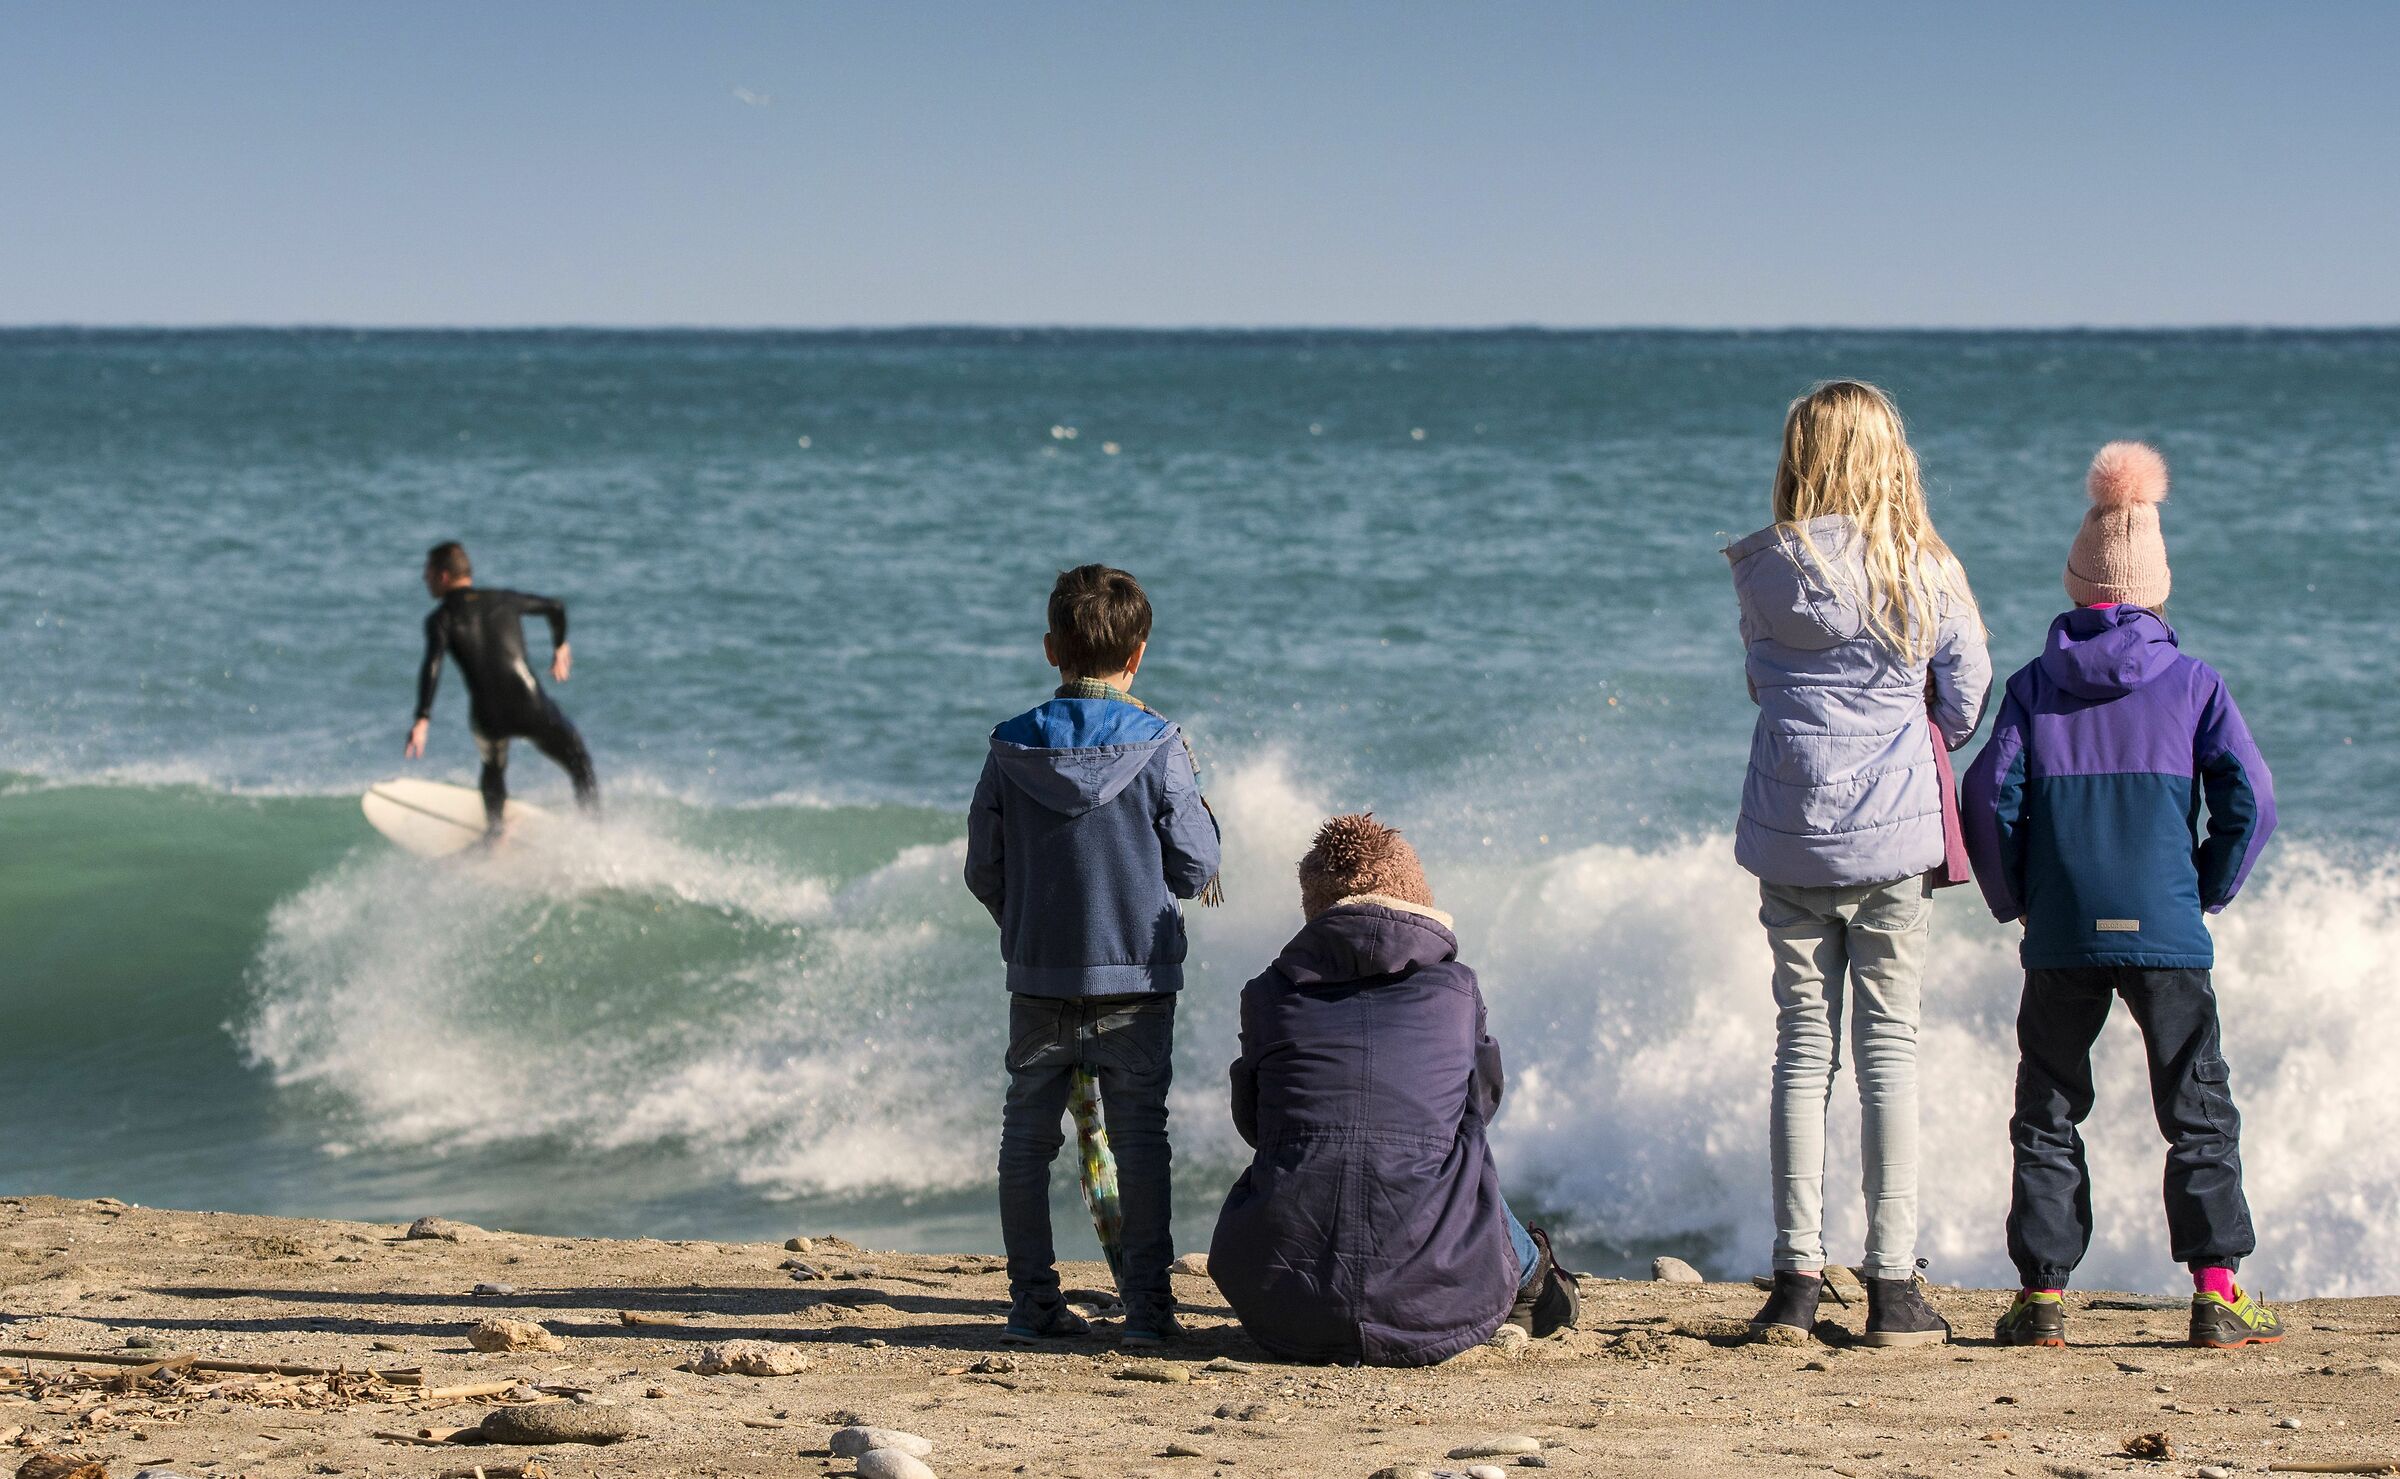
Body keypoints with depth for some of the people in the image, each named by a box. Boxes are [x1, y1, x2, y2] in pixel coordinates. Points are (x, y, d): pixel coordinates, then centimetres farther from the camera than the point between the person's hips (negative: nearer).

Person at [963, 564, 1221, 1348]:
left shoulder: (1012, 748, -3)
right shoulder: (1159, 747, -9)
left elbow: (982, 871, 3)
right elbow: (1197, 870, -5)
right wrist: (1198, 807, 15)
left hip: (1038, 977, 2)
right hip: (1137, 975, -2)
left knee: (1027, 1136, 10)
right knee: (1140, 1138, 5)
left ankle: (1031, 1300, 11)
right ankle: (1146, 1303, 3)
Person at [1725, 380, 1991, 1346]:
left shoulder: (1766, 571, -3)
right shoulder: (1927, 574, -5)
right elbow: (1965, 701, 4)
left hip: (1791, 834, 1)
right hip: (1896, 834, -1)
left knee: (1803, 1046, 7)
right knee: (1889, 1048, 3)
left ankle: (1797, 1279, 4)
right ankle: (1892, 1285, 2)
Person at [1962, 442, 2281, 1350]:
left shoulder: (2034, 686, 2)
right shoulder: (2193, 685, 0)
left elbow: (1989, 797, -3)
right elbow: (2250, 800, -4)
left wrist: (2015, 901, 10)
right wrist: (2211, 891, 9)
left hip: (2060, 935, 1)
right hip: (2166, 932, -1)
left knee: (2048, 1113, 9)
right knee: (2199, 1113, 4)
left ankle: (2043, 1296, 4)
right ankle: (2216, 1292, -3)